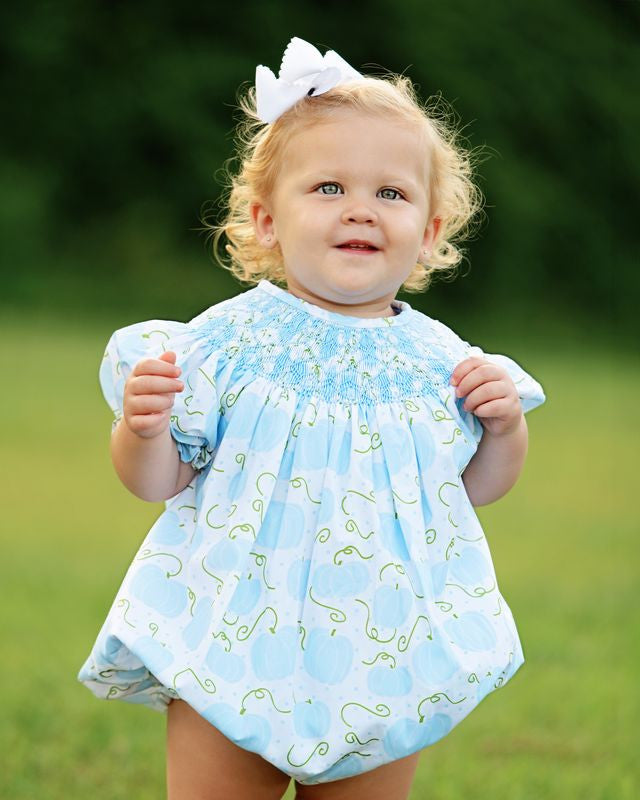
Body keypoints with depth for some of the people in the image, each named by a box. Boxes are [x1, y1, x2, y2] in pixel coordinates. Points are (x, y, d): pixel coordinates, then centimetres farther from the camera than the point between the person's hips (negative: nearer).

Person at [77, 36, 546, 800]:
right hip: (235, 644, -2)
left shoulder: (437, 358, 2)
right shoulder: (229, 342, -7)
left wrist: (506, 426, -5)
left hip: (381, 661, 3)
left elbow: (480, 487, 14)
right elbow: (158, 480, -3)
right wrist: (142, 428, -24)